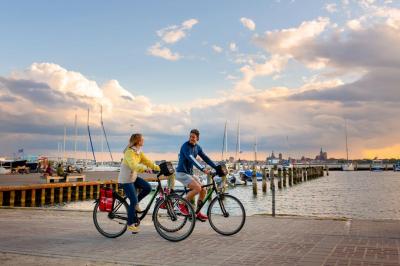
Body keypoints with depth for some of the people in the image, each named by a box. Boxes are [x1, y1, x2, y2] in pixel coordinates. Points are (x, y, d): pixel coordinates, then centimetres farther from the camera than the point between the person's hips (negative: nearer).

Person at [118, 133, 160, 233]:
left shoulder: (139, 152, 4)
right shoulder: (129, 152, -23)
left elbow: (147, 161, 0)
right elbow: (133, 165, -39)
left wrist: (159, 168, -12)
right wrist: (145, 169, -53)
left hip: (134, 177, 8)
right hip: (125, 179, -8)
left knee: (147, 187, -11)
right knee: (133, 201, -9)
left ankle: (135, 203, 12)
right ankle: (130, 224, 7)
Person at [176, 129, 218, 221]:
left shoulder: (197, 147, 8)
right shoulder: (185, 146, -16)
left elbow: (206, 158, 6)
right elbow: (191, 159, -30)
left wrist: (217, 168, -4)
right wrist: (203, 169, -41)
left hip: (190, 173, 8)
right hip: (182, 173, -8)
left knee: (203, 190, -2)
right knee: (197, 188, -25)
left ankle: (198, 213, 12)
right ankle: (182, 205, -7)